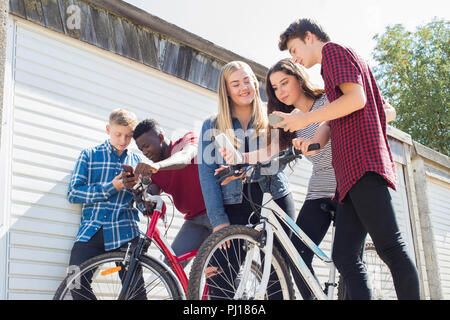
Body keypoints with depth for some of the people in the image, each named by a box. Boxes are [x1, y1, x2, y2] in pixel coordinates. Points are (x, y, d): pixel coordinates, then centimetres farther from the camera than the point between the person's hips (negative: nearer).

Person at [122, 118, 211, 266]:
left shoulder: (189, 139, -3)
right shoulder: (154, 169, 13)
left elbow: (185, 157, -27)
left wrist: (157, 166, -48)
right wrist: (135, 185, -26)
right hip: (194, 220, 5)